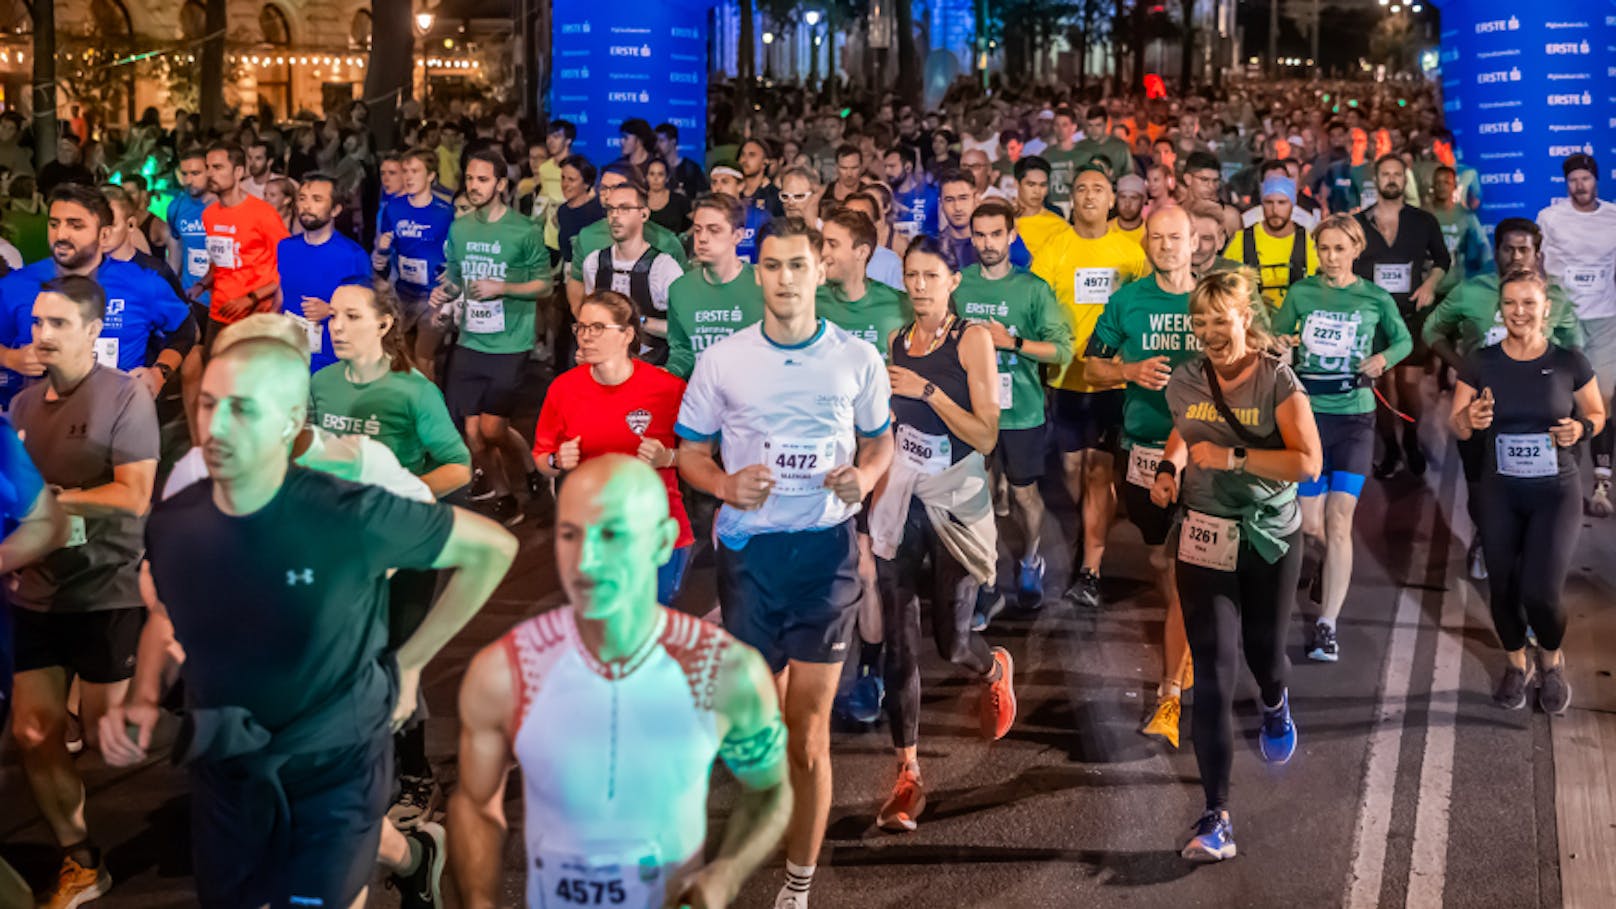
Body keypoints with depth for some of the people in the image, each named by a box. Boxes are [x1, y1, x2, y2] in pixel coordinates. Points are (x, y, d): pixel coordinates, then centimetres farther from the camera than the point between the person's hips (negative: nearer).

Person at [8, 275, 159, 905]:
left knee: (107, 740, 5)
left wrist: (47, 498, -18)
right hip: (36, 595, 6)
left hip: (107, 594, -6)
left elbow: (134, 498, -18)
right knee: (32, 734, 7)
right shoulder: (23, 403, 7)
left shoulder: (125, 397, -12)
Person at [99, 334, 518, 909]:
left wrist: (407, 662, -8)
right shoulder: (171, 525, -12)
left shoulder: (351, 517, -25)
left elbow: (492, 548, -12)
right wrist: (142, 700, -8)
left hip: (336, 764, -4)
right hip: (223, 766, 5)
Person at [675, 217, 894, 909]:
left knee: (809, 733, -1)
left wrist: (866, 475, -10)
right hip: (749, 548, 1)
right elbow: (690, 452, 7)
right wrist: (724, 484, -14)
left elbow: (880, 441, 12)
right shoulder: (722, 360, 0)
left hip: (827, 547, -1)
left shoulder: (857, 358, 1)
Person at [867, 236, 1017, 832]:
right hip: (898, 502, 4)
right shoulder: (896, 342, 9)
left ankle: (995, 669, 39)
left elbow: (986, 435, -13)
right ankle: (908, 776, 8)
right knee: (899, 643, 0)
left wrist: (927, 390, -18)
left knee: (951, 642, 1)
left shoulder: (972, 339, -7)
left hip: (956, 503, -4)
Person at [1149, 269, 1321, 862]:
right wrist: (1170, 467, 1)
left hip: (1271, 537, -1)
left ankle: (1274, 702, 59)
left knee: (1263, 649, 17)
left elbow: (1309, 462, -18)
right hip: (1204, 539, 1)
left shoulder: (1277, 381, -11)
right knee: (1212, 673, -8)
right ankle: (1216, 817, -8)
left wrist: (1234, 457, -24)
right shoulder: (1184, 381, 0)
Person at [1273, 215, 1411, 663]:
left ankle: (1327, 626, -7)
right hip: (1306, 414, 1)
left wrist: (1383, 358, -8)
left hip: (1354, 418, -1)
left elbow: (1404, 341, 14)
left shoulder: (1376, 299, 1)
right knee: (1310, 528, 2)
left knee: (1339, 521, -9)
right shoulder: (1301, 294, 1)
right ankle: (1325, 572, 39)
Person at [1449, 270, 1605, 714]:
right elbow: (1457, 427, 2)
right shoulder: (1480, 363, -4)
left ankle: (1551, 662, 21)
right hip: (1499, 493, 2)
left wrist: (1580, 429, -16)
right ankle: (1516, 665, 35)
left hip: (1556, 492, -2)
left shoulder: (1570, 362, -8)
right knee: (1502, 589, 8)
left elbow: (1597, 415, 6)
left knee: (1540, 593, -11)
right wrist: (1470, 419, -20)